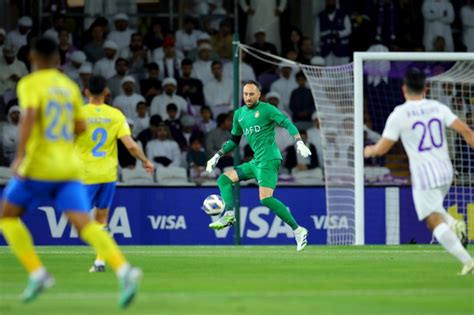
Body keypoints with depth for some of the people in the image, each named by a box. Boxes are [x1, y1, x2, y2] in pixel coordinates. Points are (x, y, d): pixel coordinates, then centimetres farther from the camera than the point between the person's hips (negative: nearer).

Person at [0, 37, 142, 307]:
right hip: (70, 167, 5)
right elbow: (80, 127, 21)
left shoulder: (30, 84, -3)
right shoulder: (70, 86, 16)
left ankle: (37, 273, 1)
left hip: (39, 165, -5)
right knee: (84, 224, -7)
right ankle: (124, 269, -30)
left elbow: (30, 115, -21)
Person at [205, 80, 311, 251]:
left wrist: (299, 143, -25)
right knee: (224, 179, 7)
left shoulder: (266, 109, -5)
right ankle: (229, 215, -8)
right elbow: (234, 140, 27)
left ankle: (298, 230, -19)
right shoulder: (239, 114, 16)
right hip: (256, 162, 8)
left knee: (265, 198, -21)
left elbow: (287, 124, -11)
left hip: (269, 160, -8)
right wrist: (217, 156, 21)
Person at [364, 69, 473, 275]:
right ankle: (454, 224, -2)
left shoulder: (399, 114, -5)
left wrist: (369, 151, 19)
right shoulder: (438, 107, 5)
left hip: (423, 173, -5)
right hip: (445, 170, 5)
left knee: (435, 221, -5)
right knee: (435, 210, 30)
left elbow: (382, 148, -3)